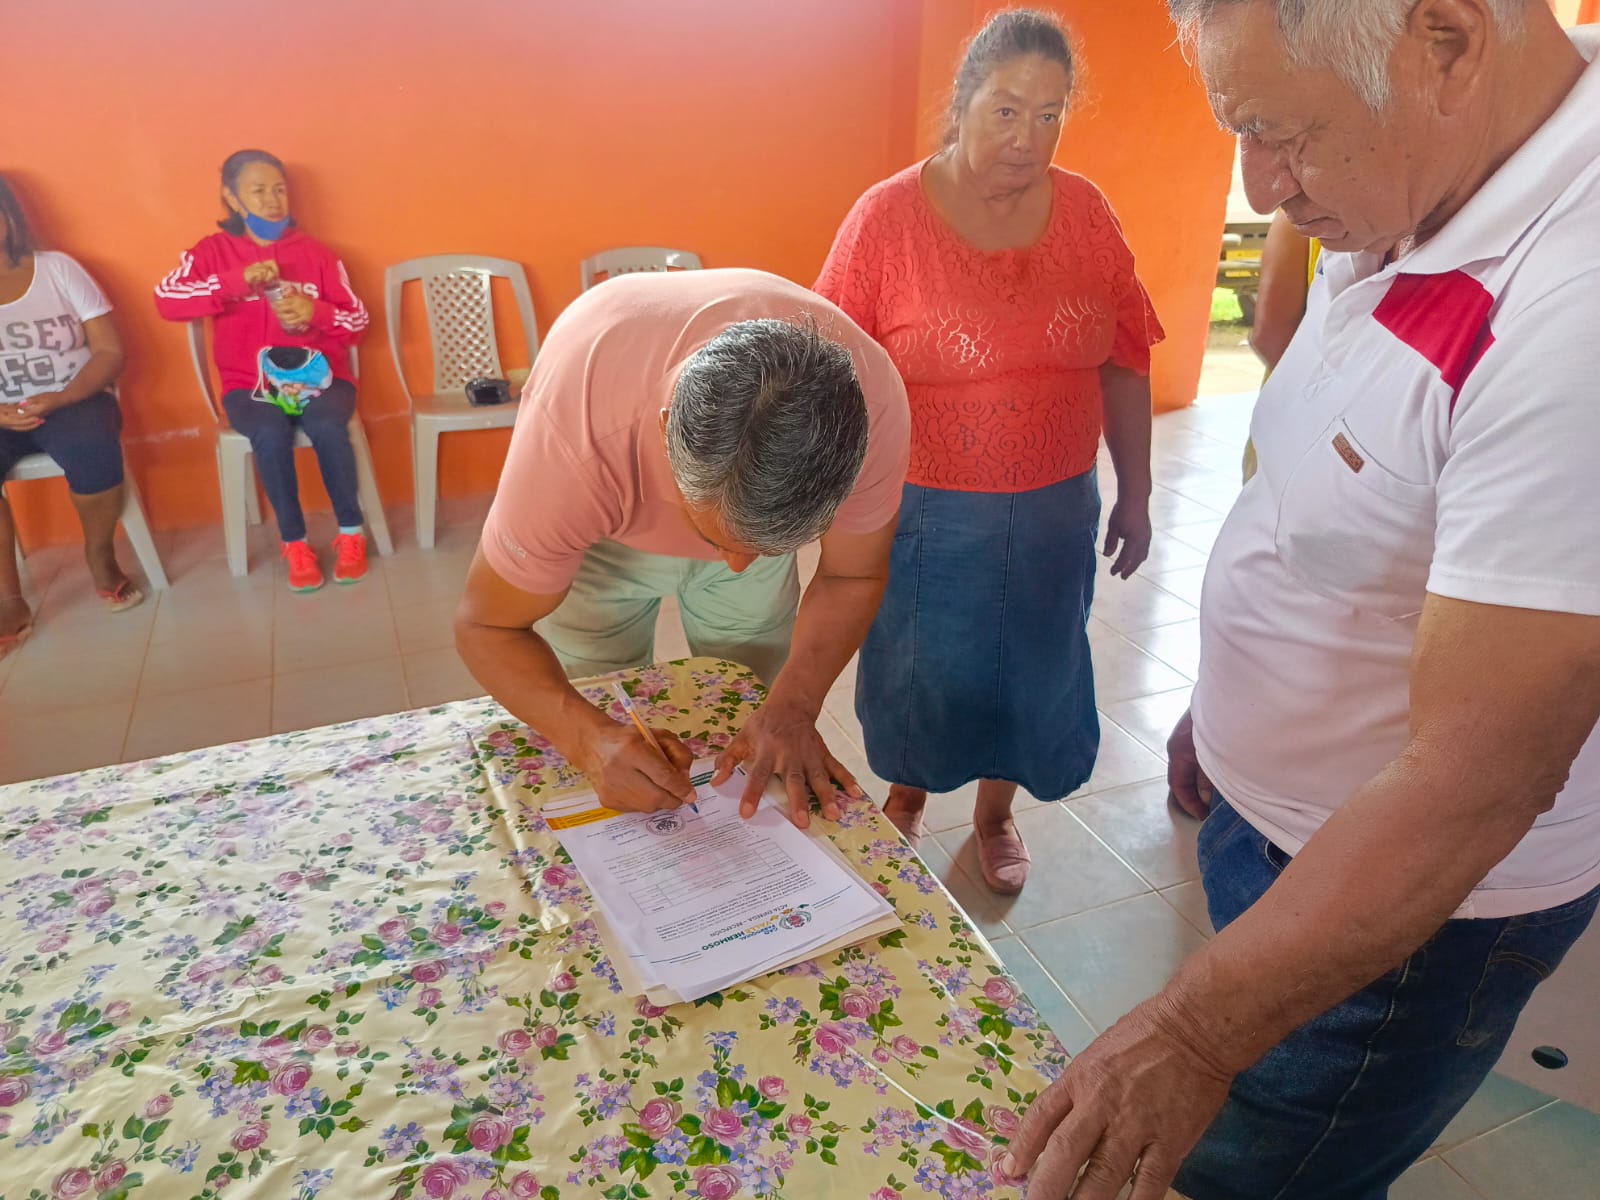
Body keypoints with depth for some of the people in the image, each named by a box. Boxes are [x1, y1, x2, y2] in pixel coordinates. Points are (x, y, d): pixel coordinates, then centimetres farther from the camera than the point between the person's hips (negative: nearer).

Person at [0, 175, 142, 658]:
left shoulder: (58, 268, 3)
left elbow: (111, 352, -2)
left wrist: (60, 399, -18)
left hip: (73, 400, -1)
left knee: (91, 449, -36)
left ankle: (100, 555, -8)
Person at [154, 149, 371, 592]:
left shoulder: (316, 253, 8)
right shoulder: (214, 251, 6)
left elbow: (358, 323, 7)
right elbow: (165, 299, -10)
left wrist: (317, 312, -14)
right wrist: (237, 280, -21)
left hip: (319, 375, 1)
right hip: (249, 383, 0)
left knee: (326, 426, -33)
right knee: (271, 434, -33)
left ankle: (351, 534, -16)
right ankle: (294, 542, -16)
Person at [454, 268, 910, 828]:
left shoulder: (871, 406, -37)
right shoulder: (574, 444, -43)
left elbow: (851, 577, -19)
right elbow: (487, 626, -27)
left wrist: (792, 708, -34)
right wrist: (590, 738, -44)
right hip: (605, 532, -1)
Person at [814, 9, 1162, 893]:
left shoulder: (1085, 211, -1)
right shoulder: (887, 216, -12)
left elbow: (1126, 363, 3)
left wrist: (1134, 495, 5)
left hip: (1051, 513, 3)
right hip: (924, 514, -3)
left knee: (1028, 669, 18)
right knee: (917, 673, 15)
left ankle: (995, 814, 44)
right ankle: (904, 799, 45)